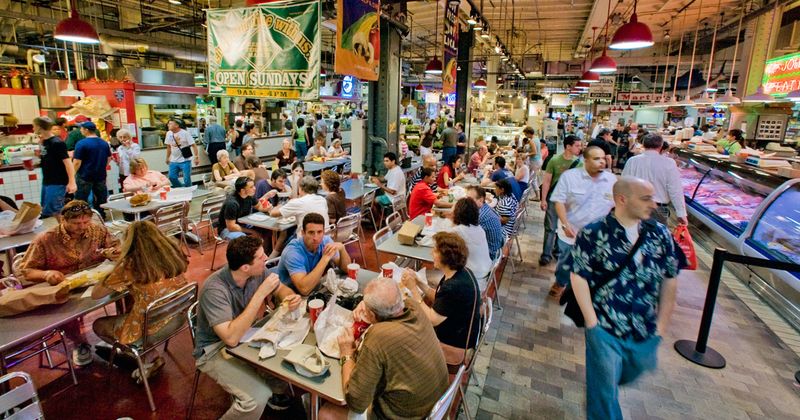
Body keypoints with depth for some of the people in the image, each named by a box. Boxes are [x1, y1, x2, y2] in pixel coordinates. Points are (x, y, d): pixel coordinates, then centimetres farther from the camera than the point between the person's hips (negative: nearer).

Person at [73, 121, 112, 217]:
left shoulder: (81, 144, -14)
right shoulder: (104, 143, 4)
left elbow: (77, 162, -15)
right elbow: (109, 159, 13)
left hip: (84, 177, -5)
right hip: (101, 176, 5)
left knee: (81, 202, 6)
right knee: (101, 200, 12)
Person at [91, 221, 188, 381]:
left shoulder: (130, 265, -22)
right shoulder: (174, 252, -8)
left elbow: (95, 294, -9)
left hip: (152, 329, -5)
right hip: (178, 318, 6)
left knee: (98, 325, 23)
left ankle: (150, 358, 19)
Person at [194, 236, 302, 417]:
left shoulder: (257, 273, -14)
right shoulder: (215, 289, -31)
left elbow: (281, 289, 4)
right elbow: (231, 338, -38)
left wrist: (291, 298, -21)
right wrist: (261, 294, -37)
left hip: (244, 335, 7)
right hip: (215, 349, -6)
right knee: (258, 398, -24)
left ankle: (274, 391, 21)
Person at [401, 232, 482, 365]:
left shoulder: (455, 287, -35)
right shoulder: (459, 272, -6)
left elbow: (432, 320, -26)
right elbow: (438, 298, 4)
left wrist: (413, 288, -22)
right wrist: (418, 281, -8)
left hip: (454, 346, -8)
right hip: (459, 334, 8)